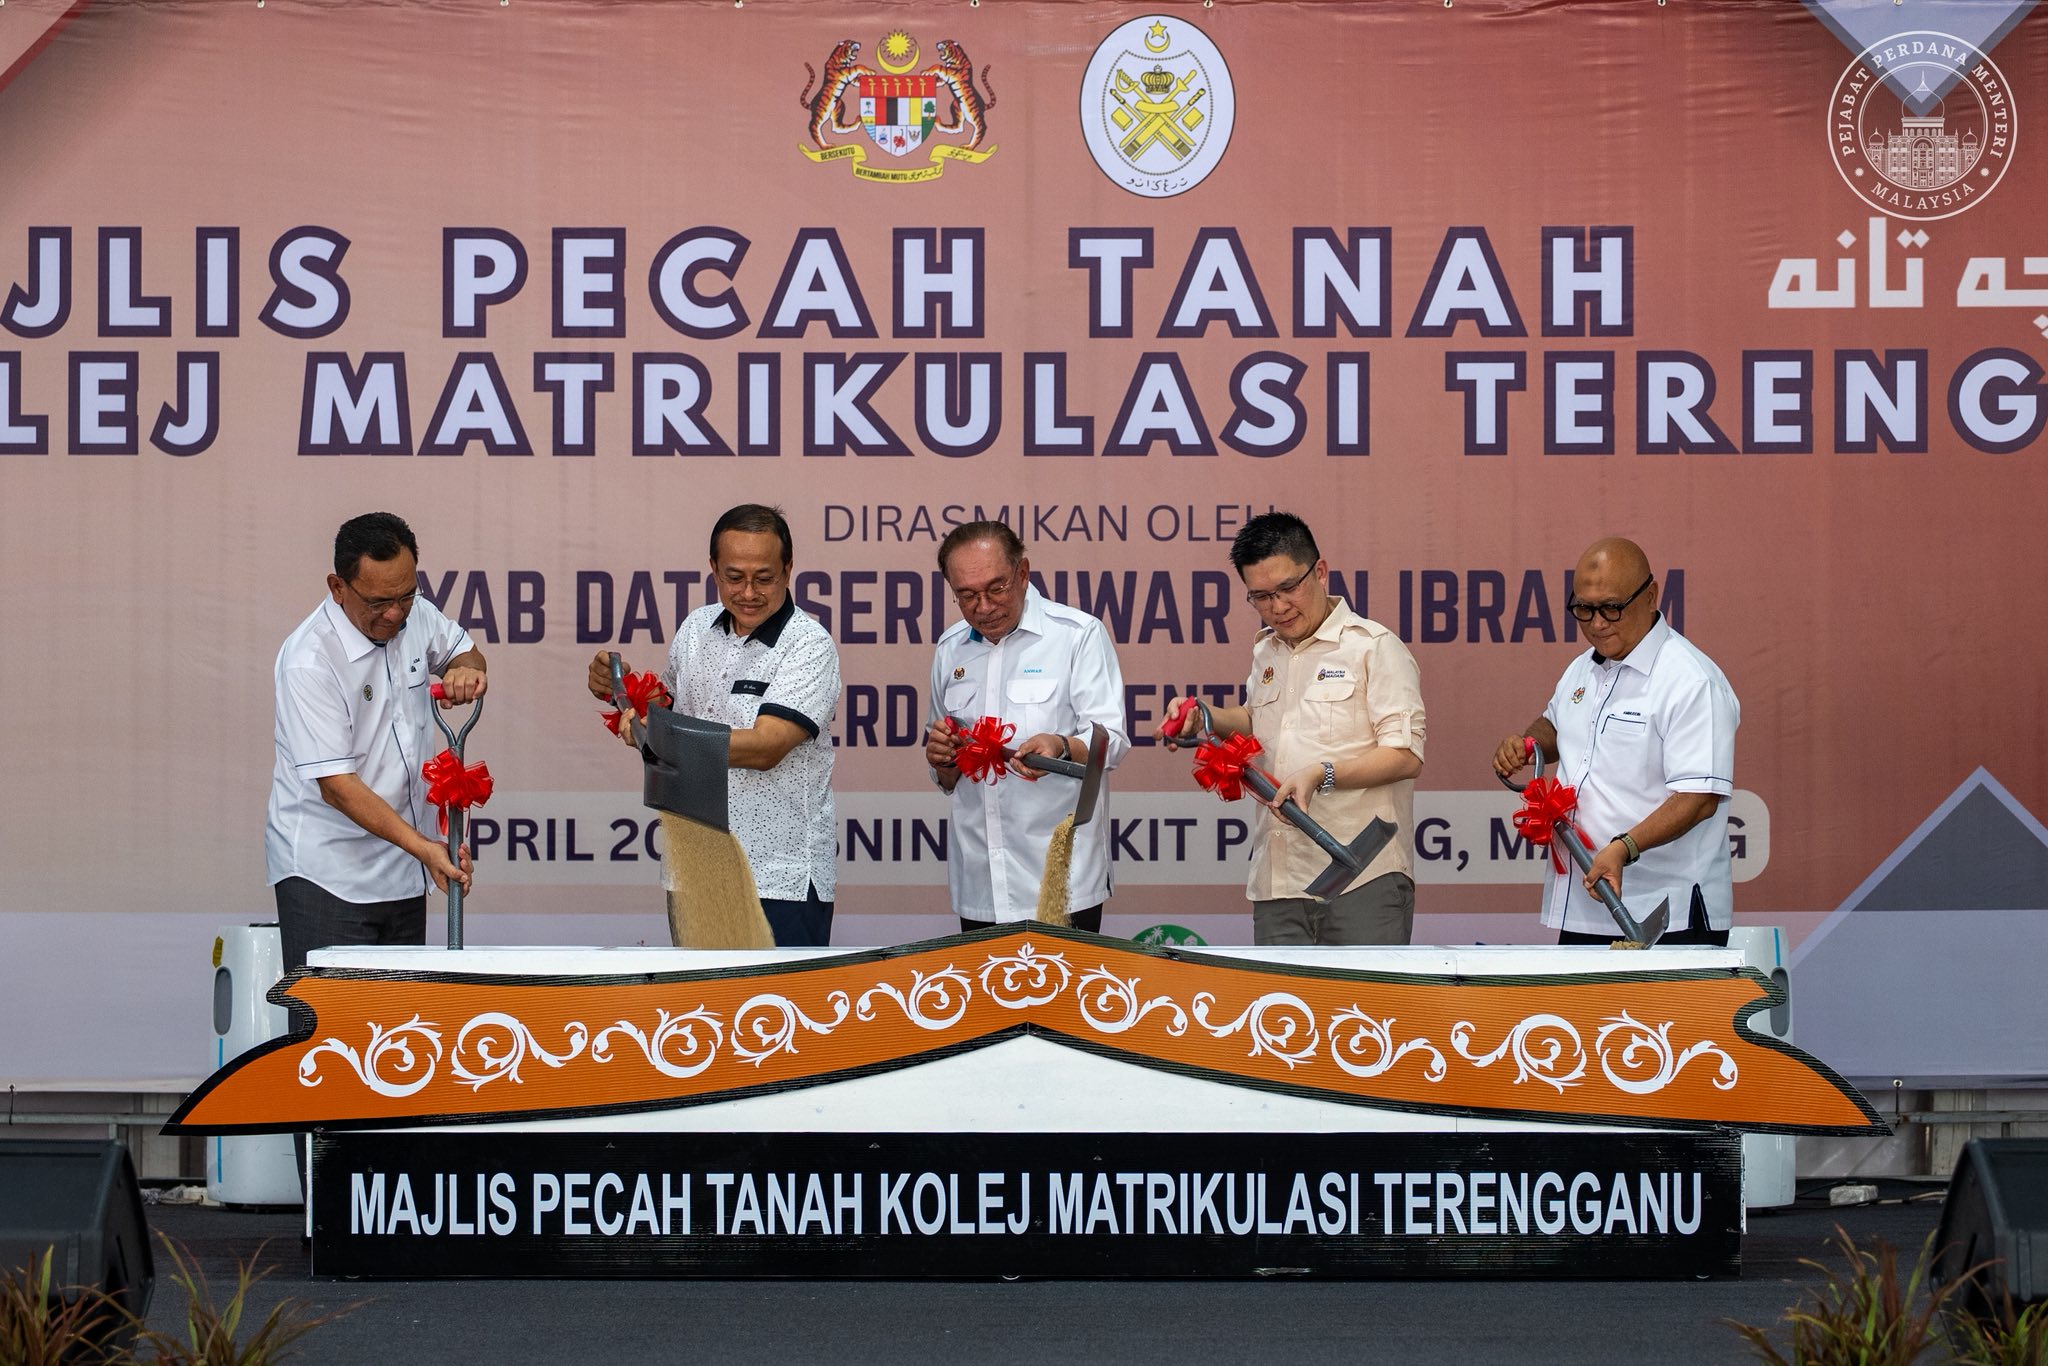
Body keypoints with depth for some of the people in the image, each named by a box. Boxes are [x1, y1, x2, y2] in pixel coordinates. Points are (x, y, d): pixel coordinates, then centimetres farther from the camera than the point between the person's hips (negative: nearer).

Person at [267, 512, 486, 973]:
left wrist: (465, 669, -3)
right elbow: (335, 784, -23)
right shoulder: (308, 662, -20)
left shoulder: (415, 616, 0)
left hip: (403, 873, 7)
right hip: (327, 876, -7)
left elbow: (463, 648, 23)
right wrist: (423, 847, -29)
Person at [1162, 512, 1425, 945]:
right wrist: (1204, 717, 16)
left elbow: (1406, 755, -11)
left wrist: (1323, 774, -21)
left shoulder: (1373, 646, -4)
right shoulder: (1266, 652, 19)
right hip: (1278, 883, 6)